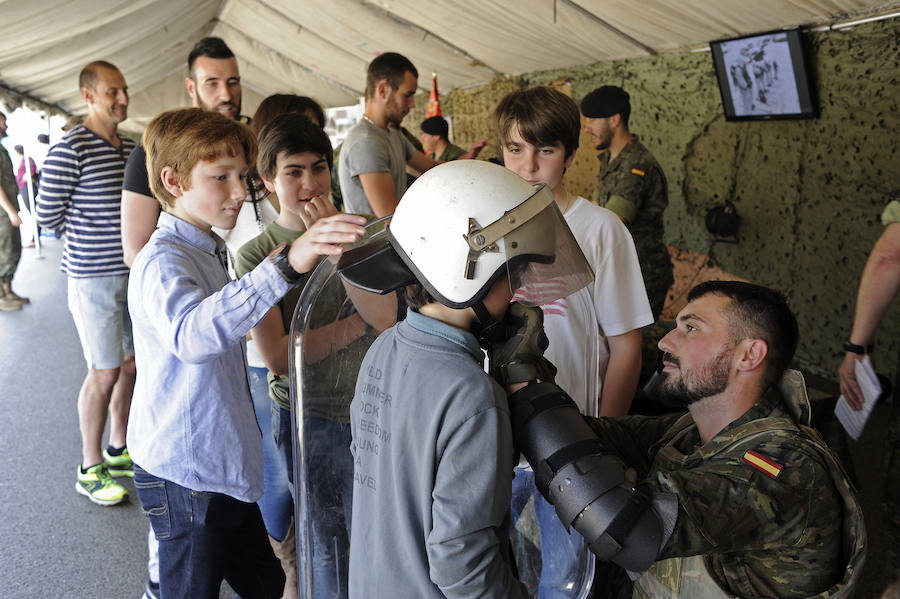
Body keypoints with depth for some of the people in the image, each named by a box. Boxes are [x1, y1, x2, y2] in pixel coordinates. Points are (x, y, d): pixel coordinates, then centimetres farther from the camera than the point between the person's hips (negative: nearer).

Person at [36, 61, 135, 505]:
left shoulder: (131, 148, 10)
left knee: (131, 364, 14)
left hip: (133, 272, 7)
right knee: (105, 372, -2)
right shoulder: (70, 149, -13)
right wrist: (90, 238, 3)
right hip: (94, 277, -7)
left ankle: (118, 451, 31)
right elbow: (46, 215, -8)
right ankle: (89, 469, 14)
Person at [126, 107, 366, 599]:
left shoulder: (207, 249, 11)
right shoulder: (162, 260, -22)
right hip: (186, 475, -9)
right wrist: (285, 264, -56)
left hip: (225, 466, 9)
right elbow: (191, 334, -46)